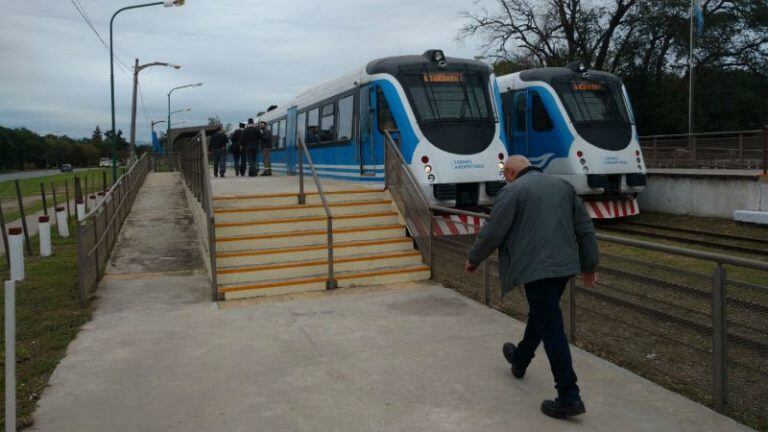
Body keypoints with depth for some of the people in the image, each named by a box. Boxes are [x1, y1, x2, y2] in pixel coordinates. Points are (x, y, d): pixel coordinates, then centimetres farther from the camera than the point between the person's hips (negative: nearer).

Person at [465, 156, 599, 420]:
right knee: (541, 315, 24)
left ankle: (569, 397, -1)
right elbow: (585, 228, 14)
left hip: (536, 267, -8)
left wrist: (473, 259, 8)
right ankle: (520, 360, 46)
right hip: (564, 264, 8)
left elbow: (493, 232, -7)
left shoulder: (513, 191, -6)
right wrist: (589, 264, 21)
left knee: (551, 327, -4)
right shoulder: (563, 185, 15)